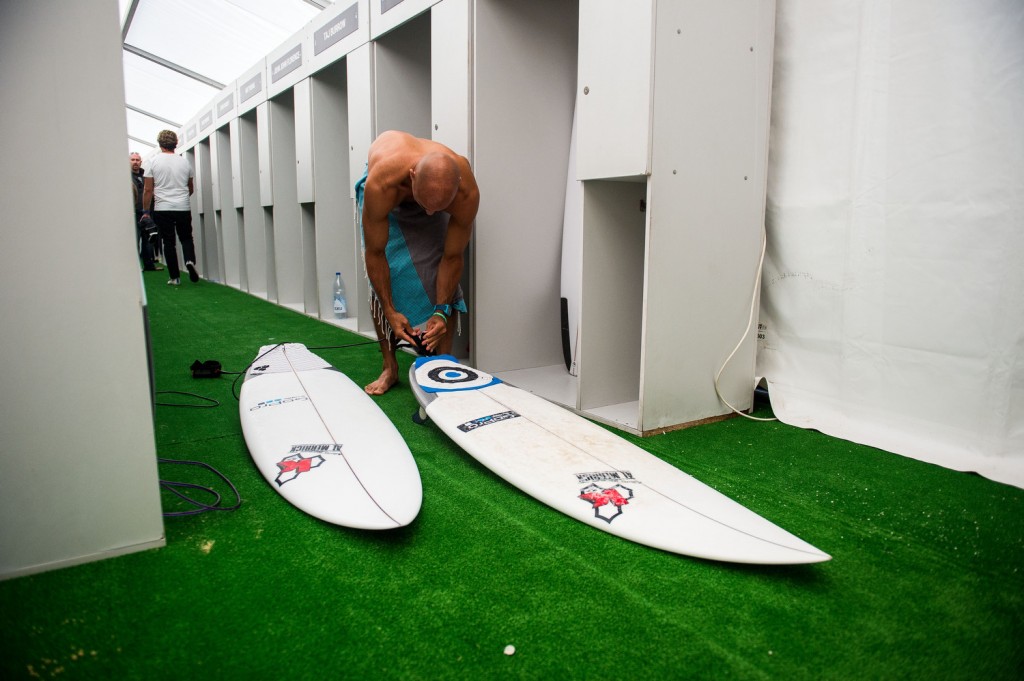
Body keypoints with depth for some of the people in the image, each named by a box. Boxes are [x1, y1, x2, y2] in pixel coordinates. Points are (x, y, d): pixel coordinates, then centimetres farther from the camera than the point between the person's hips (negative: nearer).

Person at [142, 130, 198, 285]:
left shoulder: (154, 162, -3)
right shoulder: (185, 162, 4)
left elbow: (148, 190, -4)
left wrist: (145, 211, 5)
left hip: (163, 210, -1)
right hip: (184, 208, 2)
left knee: (169, 242, 5)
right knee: (186, 238, 15)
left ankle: (174, 277, 5)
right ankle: (190, 261, -15)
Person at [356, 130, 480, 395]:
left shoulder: (467, 192, -40)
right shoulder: (380, 184, -45)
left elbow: (452, 257, -27)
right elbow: (375, 252, -33)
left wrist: (441, 311, -29)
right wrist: (390, 311, -30)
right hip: (389, 192, 0)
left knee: (441, 275, -15)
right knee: (383, 277, -10)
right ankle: (390, 368, 1)